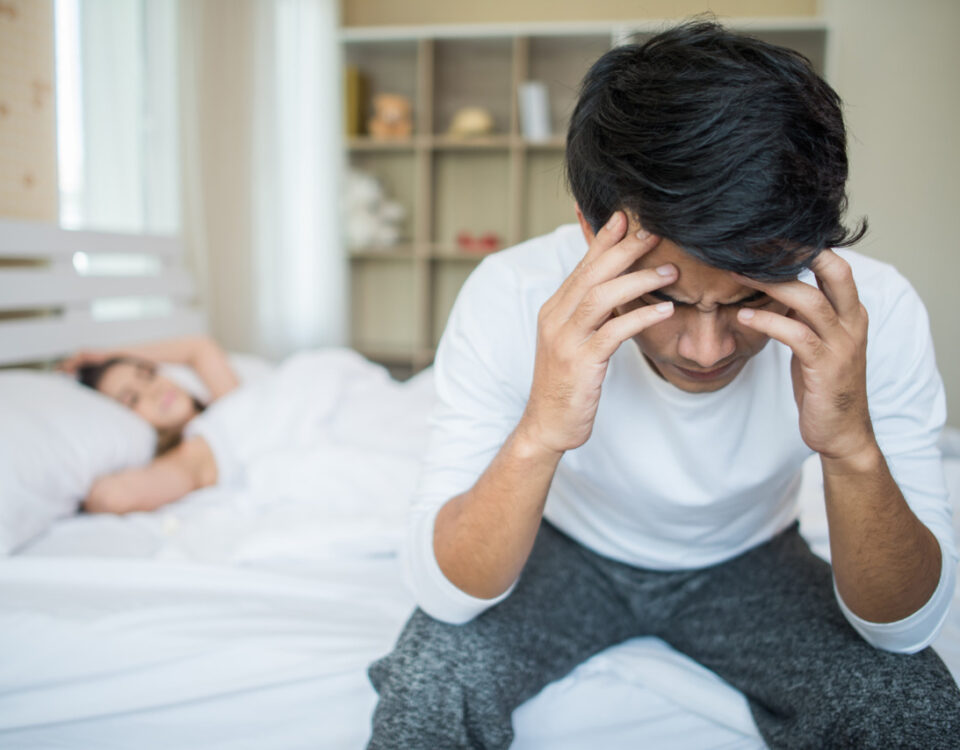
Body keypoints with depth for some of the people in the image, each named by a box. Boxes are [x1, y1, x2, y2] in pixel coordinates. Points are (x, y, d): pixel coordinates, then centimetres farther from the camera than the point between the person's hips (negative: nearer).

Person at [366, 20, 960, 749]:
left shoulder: (875, 312, -25)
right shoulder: (512, 299, -29)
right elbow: (445, 595, -27)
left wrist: (854, 447, -40)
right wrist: (538, 437, -46)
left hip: (749, 563, 4)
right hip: (568, 550, -3)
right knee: (426, 684, -26)